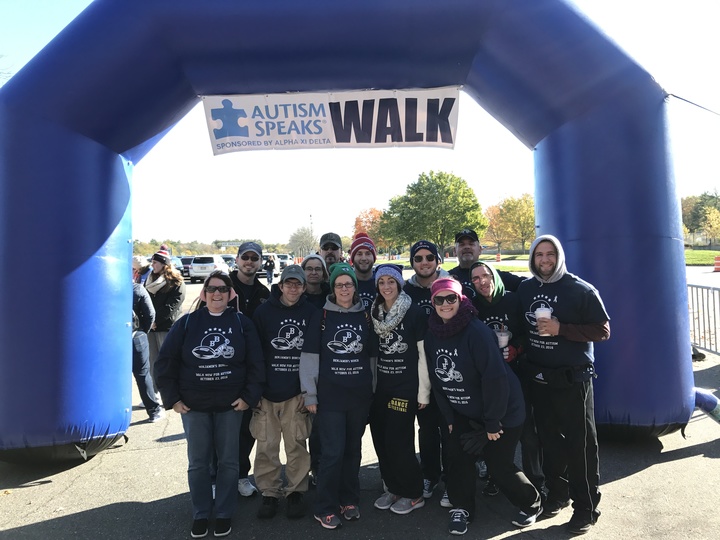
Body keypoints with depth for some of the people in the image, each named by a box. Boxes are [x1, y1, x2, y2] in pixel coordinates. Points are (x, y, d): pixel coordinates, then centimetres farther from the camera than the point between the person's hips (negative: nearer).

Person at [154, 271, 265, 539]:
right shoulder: (186, 322, -1)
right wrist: (172, 398, -3)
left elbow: (256, 363, -2)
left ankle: (224, 514, 27)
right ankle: (200, 514, 28)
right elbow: (165, 362, 0)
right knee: (198, 463, 11)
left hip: (231, 405, 0)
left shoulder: (242, 322, -2)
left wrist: (249, 396, -8)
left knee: (228, 461, 10)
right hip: (193, 405, 1)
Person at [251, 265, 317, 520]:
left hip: (298, 392, 0)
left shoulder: (312, 313, 1)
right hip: (267, 392, 0)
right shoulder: (264, 311, 0)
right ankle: (269, 493, 24)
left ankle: (296, 492, 25)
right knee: (266, 446, 7)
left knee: (297, 444, 8)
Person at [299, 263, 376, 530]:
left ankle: (349, 500, 31)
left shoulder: (365, 316, 5)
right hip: (329, 396, -3)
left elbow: (372, 356, 11)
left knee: (353, 450, 13)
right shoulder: (321, 316, -3)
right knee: (333, 452, -2)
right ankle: (325, 508, 15)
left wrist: (372, 390, 10)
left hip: (359, 396, 3)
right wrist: (310, 394, -6)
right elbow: (309, 357, -3)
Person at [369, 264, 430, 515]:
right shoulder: (374, 313, 5)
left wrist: (423, 391, -8)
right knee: (381, 440, 8)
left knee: (398, 441, -3)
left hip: (406, 386, -5)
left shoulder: (414, 312, -9)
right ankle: (393, 488, 28)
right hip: (380, 385, 5)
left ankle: (413, 494, 18)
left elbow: (424, 353, -8)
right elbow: (371, 351, 11)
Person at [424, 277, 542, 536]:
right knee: (458, 457, -1)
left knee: (499, 465, 4)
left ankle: (531, 504, 32)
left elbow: (495, 377, -26)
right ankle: (461, 508, 23)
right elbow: (436, 380, 2)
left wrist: (493, 422, -21)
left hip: (502, 411, -5)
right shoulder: (432, 335, -5)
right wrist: (448, 417, 3)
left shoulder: (477, 331, -26)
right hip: (464, 413, 6)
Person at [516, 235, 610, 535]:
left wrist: (561, 329, -21)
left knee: (580, 444, 4)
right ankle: (557, 493, 33)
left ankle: (586, 507, 19)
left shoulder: (581, 290, -9)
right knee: (549, 439, 15)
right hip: (538, 378, 4)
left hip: (572, 379, -4)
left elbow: (602, 330, -11)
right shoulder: (525, 289, 4)